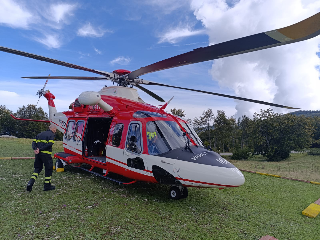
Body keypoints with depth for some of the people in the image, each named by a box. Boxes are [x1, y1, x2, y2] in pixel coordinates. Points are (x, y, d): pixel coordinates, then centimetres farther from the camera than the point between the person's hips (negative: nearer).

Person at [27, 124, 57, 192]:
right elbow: (49, 144, -18)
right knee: (49, 169, 7)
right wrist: (40, 149, -15)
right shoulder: (52, 135, -3)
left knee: (37, 168, 18)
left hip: (38, 154, 6)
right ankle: (47, 186, 15)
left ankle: (30, 183, 2)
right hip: (46, 154, -6)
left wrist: (35, 149, -4)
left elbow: (34, 142, 10)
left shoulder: (40, 134, 19)